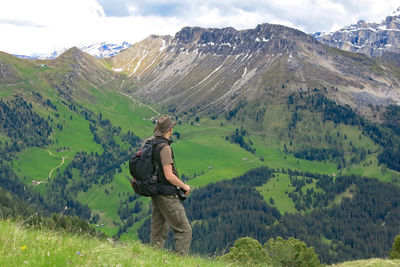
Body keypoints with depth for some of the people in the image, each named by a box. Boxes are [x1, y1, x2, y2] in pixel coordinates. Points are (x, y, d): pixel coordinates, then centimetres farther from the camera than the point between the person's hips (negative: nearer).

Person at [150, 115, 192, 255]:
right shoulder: (165, 147, -19)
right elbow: (169, 176, -24)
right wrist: (184, 186, -9)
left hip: (155, 194, 9)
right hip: (167, 196, -9)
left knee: (158, 231, 15)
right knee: (184, 230, -3)